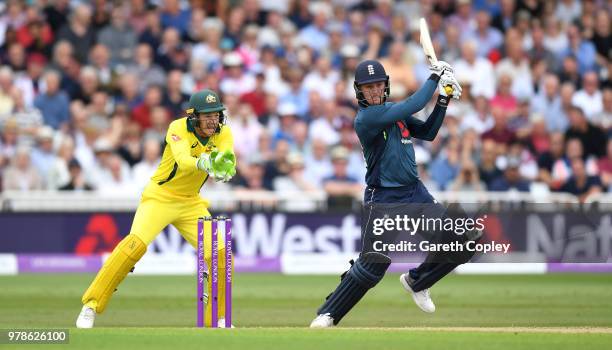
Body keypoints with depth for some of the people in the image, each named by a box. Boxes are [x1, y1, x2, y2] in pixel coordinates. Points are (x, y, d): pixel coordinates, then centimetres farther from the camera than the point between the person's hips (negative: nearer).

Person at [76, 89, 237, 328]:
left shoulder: (223, 134, -7)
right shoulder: (178, 129, -20)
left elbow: (228, 165, -25)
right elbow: (183, 160, -39)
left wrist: (225, 171, -50)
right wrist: (203, 163, -61)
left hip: (191, 202, 5)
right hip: (160, 197, -5)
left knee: (220, 254, -6)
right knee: (135, 244, -24)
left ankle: (218, 318, 13)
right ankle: (91, 306, -20)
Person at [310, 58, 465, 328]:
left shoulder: (394, 111, 9)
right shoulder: (365, 118, -17)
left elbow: (427, 133, 15)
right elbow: (412, 106, -24)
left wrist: (443, 101, 3)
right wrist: (435, 77, -14)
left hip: (416, 194, 7)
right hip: (384, 200, -7)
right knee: (372, 265, -18)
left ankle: (416, 281, 23)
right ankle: (327, 314, -3)